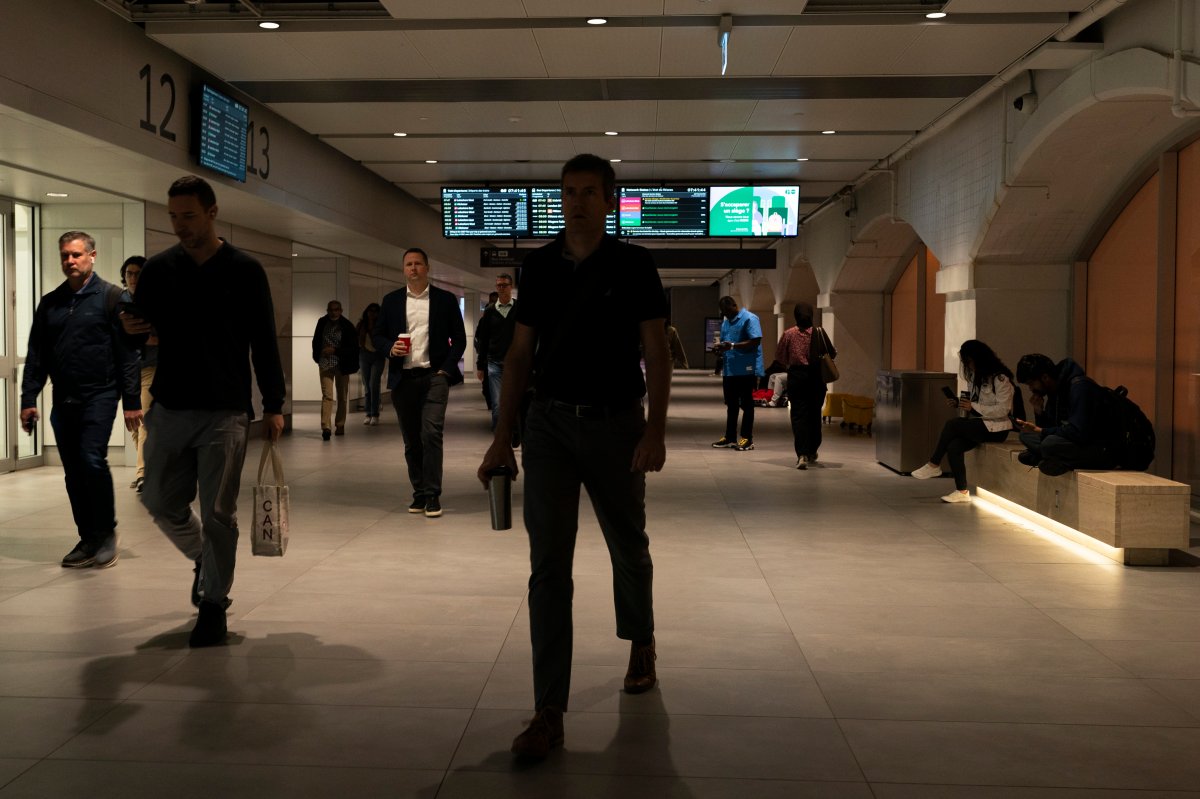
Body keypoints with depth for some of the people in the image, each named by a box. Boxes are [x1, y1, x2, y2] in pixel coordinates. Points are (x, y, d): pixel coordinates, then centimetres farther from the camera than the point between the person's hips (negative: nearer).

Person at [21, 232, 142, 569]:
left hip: (99, 395, -5)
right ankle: (88, 539, 17)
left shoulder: (111, 297, -3)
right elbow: (36, 355, 13)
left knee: (92, 460, -16)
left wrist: (132, 401, -12)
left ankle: (106, 534, -2)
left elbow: (127, 353, -7)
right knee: (73, 472, 7)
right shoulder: (49, 303, 12)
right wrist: (28, 398, 6)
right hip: (63, 400, 5)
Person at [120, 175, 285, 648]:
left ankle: (213, 606, 10)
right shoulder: (157, 270, 7)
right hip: (169, 409, 4)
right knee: (161, 503, 9)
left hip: (225, 413, -3)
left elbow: (264, 343, 1)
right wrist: (128, 330, -13)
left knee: (217, 514, -2)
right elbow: (142, 331, 12)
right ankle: (204, 558, 37)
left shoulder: (244, 271, -1)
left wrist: (273, 406, -1)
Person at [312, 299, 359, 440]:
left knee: (342, 397, 10)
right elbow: (316, 341, 15)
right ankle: (325, 427, -19)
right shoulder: (322, 323, 1)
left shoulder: (347, 326, -7)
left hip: (342, 365, 0)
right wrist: (318, 356, 6)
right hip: (325, 364, 0)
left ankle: (340, 425, 25)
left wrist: (334, 350, -18)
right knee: (327, 395, -12)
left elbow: (353, 347, -10)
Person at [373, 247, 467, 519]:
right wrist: (390, 348, -8)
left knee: (431, 433, -15)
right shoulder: (391, 300, 11)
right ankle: (419, 493, 16)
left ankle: (432, 496, -10)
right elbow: (378, 335, 13)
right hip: (403, 379, 3)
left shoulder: (445, 299, 5)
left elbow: (459, 338, 6)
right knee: (411, 440, 7)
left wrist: (447, 369, -5)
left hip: (434, 377, -3)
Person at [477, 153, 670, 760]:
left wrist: (655, 430, -15)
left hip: (616, 423, -1)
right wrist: (502, 437, 3)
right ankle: (549, 713, -2)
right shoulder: (539, 266, 5)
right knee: (548, 567, -5)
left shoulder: (632, 265, -2)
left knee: (628, 549, 17)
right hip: (549, 422, 2)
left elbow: (657, 354, -4)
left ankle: (640, 643, 46)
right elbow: (520, 354, 8)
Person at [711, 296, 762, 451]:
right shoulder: (725, 323, 17)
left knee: (746, 405, 0)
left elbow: (756, 341, -19)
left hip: (746, 370, -8)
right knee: (731, 405, 12)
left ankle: (747, 439, 5)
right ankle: (730, 437, 19)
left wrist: (732, 345, -25)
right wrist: (720, 349, -1)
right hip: (729, 370, 8)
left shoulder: (749, 319, -9)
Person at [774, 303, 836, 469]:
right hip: (816, 377, 1)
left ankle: (802, 455, -15)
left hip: (796, 376, -1)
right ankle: (812, 452, 28)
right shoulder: (819, 333, -5)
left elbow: (779, 357, 1)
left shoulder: (788, 334, -5)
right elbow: (832, 353, 0)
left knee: (798, 415, -1)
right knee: (814, 414, 15)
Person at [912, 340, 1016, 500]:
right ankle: (962, 491, -17)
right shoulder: (976, 376, 15)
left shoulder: (1000, 379, -12)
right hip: (979, 425, 8)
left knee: (952, 424, -24)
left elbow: (1002, 410, -19)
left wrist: (973, 407, -22)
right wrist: (959, 404, 0)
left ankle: (934, 465, -9)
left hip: (996, 428, -8)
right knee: (953, 446, -20)